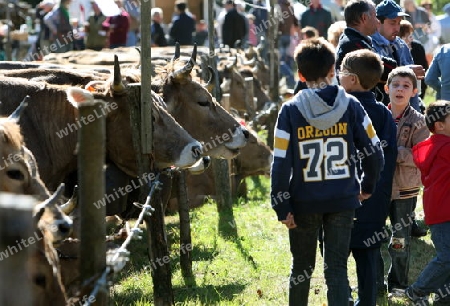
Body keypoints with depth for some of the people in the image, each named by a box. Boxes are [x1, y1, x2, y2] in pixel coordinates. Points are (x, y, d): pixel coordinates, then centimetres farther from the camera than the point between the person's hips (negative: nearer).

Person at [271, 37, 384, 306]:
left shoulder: (290, 110, -9)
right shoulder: (350, 105, -6)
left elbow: (281, 164, -11)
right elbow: (374, 152, -4)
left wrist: (282, 208, -4)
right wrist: (368, 186, 13)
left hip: (304, 202, 0)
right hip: (343, 202, 0)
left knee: (302, 267, 17)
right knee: (337, 269, 4)